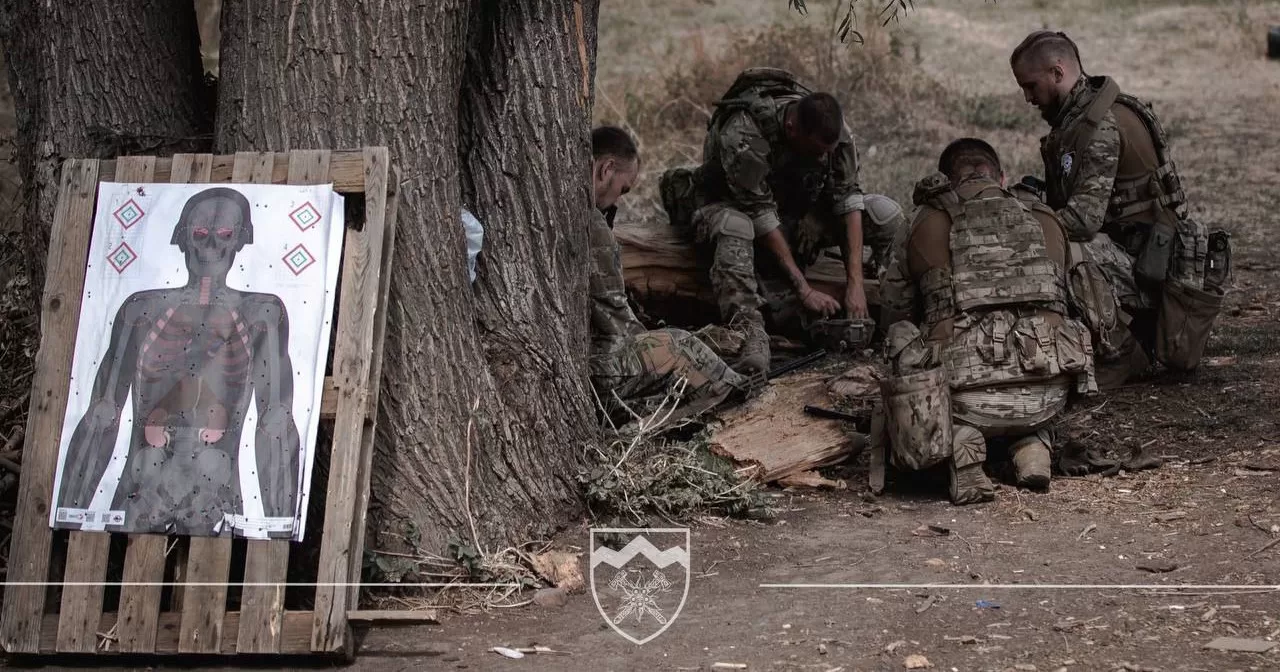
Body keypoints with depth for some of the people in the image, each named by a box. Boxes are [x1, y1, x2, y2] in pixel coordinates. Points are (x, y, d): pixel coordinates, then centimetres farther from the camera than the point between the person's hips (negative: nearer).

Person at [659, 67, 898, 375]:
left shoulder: (830, 127, -20)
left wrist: (855, 281, -28)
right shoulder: (743, 133, -35)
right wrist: (803, 289, -35)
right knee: (734, 226, -44)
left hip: (796, 208, 5)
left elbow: (848, 198, -20)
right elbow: (761, 217, -35)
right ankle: (749, 332, -51)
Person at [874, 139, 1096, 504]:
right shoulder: (1046, 221, 18)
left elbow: (893, 317, 19)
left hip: (966, 394, -3)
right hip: (1045, 399, 3)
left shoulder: (922, 229, 11)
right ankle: (1032, 441, 7)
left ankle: (958, 440, -4)